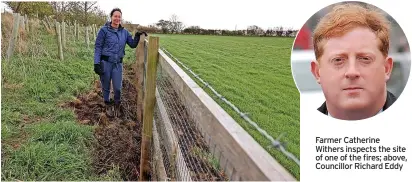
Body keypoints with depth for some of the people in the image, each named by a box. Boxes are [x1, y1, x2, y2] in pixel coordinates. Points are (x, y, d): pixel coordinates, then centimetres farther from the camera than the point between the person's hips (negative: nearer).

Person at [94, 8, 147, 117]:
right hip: (105, 63, -2)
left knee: (118, 88, 2)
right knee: (106, 87, 11)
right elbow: (98, 47, -6)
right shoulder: (104, 30, -5)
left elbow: (133, 45, 11)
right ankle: (108, 106, 32)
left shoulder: (124, 32, 7)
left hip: (118, 64, 2)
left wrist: (137, 37, -8)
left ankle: (117, 106, 28)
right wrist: (96, 63, -13)